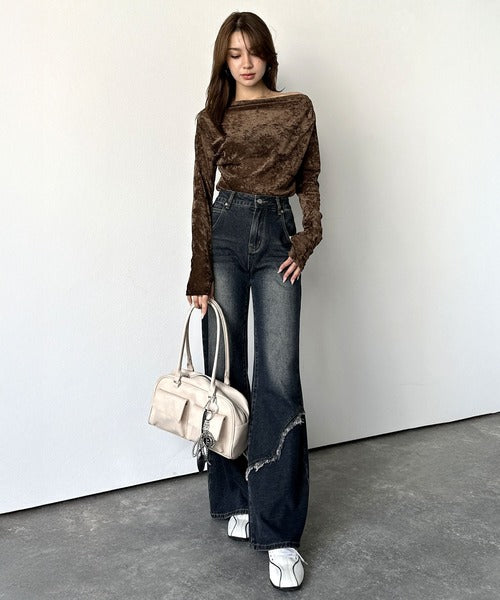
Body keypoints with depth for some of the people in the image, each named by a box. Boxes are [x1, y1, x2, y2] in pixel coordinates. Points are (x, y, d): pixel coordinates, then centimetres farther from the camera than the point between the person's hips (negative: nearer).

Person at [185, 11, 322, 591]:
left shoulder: (298, 108, 10)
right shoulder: (212, 119, 8)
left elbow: (309, 179, 13)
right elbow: (201, 196, 4)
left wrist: (307, 239, 0)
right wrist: (199, 277, -2)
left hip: (277, 236, 0)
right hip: (226, 232, 1)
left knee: (278, 378, -9)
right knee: (225, 372, 2)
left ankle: (279, 531, -3)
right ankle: (236, 501, 20)